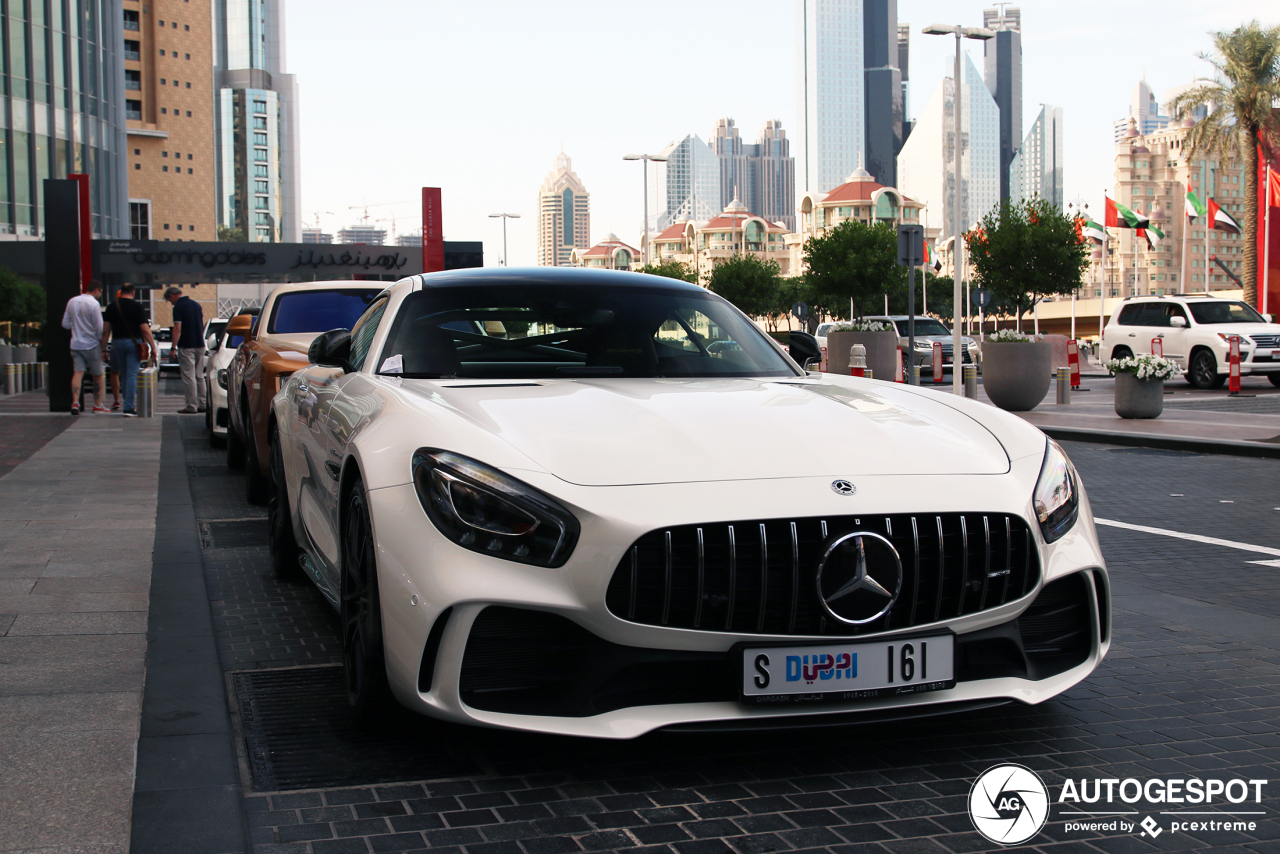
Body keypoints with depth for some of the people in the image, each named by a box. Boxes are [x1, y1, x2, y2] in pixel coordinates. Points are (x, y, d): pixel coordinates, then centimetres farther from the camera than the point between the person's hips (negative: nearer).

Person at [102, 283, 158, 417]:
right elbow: (145, 329, -10)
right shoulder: (137, 306, -6)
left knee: (125, 374, 15)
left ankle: (130, 404, 20)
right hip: (133, 341, -3)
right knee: (132, 375, -4)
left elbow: (105, 330, 3)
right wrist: (153, 347, -6)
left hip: (117, 342, 4)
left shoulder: (111, 307, 4)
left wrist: (104, 349, 8)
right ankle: (129, 407, -9)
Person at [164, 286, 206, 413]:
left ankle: (191, 406, -4)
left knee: (188, 376, -4)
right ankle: (202, 404, 13)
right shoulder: (196, 304, 12)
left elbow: (177, 329, -17)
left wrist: (174, 347, -14)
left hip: (186, 346, -7)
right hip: (200, 345, 7)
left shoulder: (178, 307, -11)